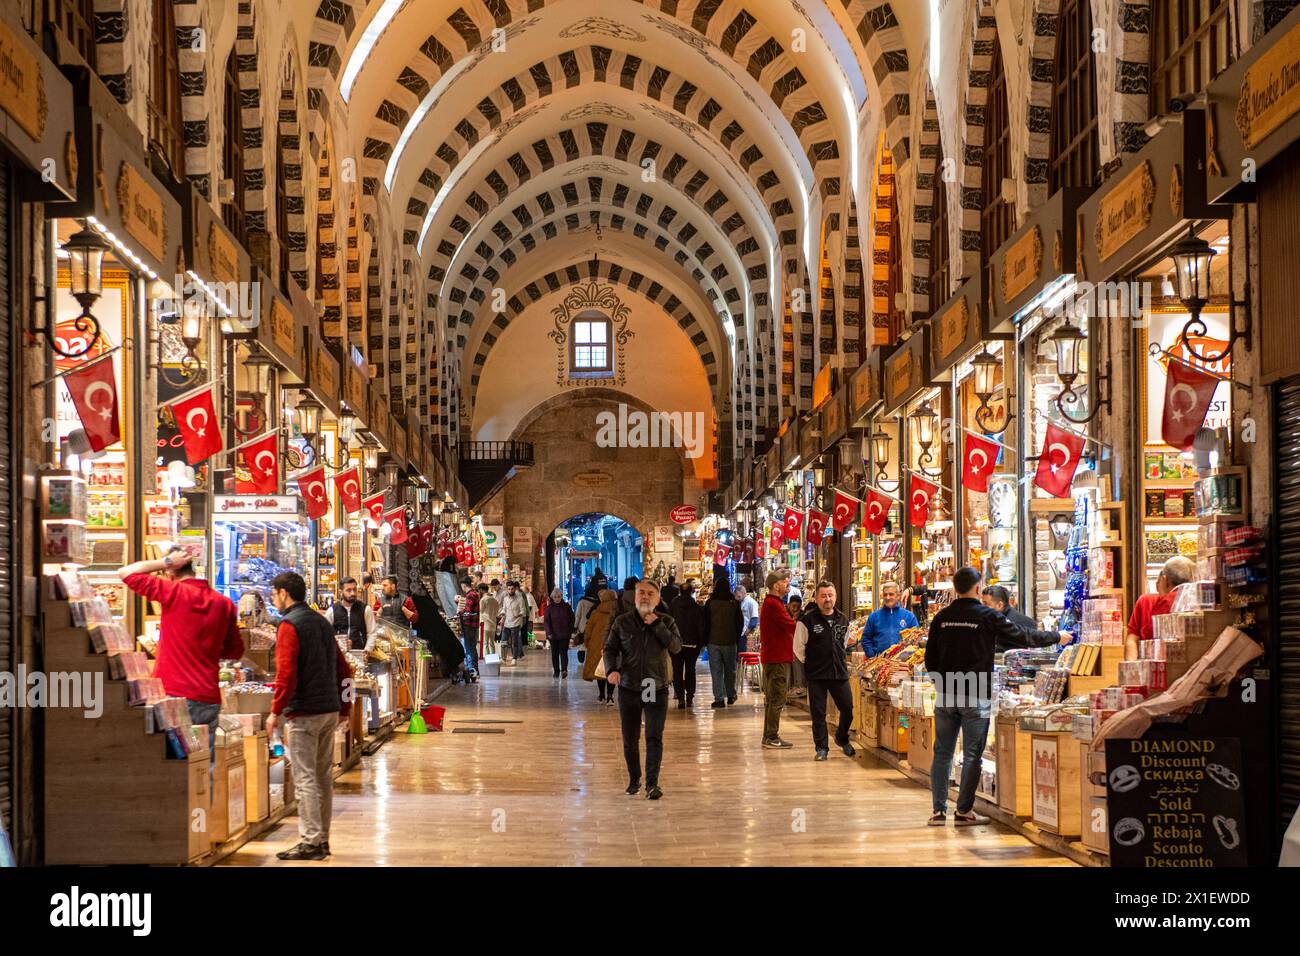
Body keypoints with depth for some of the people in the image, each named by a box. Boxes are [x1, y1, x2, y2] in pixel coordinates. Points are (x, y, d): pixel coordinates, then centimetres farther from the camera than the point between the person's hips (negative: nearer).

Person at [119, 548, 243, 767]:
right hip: (209, 699, 4)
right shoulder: (224, 603, 8)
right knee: (205, 767, 5)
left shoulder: (174, 592, -7)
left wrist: (165, 562, 4)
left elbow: (126, 573, -2)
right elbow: (235, 650, 16)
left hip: (174, 695, -4)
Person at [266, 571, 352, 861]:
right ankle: (322, 839, 17)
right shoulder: (322, 622, 16)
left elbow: (286, 674, -19)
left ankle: (310, 842, -7)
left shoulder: (289, 625, -10)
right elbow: (343, 669, 18)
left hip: (304, 713, -8)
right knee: (323, 777, 12)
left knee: (305, 779, -6)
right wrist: (344, 708, 22)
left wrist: (276, 712, -14)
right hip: (330, 711, 8)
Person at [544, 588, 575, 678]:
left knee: (563, 652, -9)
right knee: (554, 653, 6)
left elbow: (572, 620, 9)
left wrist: (570, 631, 1)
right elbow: (546, 621, 0)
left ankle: (564, 670, -16)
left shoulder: (566, 606, 5)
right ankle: (556, 671, 14)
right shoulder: (549, 607, 3)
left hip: (564, 634, -1)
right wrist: (549, 633, -10)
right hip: (553, 635, 1)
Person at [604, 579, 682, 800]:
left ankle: (652, 783, -11)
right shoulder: (622, 622, 4)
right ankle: (634, 779, 28)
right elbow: (610, 648, 5)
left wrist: (657, 625, -15)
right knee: (629, 739, 10)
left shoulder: (666, 622, 3)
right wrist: (612, 670, -13)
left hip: (656, 688, -1)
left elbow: (676, 646, -10)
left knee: (654, 738, -11)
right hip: (628, 688, 1)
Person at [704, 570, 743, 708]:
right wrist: (737, 638, 14)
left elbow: (706, 622, -1)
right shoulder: (734, 603, -3)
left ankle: (719, 698, -5)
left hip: (714, 641, -1)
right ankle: (730, 696, 23)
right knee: (730, 670, 15)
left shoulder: (710, 603, -5)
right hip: (730, 641, 1)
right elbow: (740, 623, 2)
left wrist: (705, 638, 9)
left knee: (716, 670, 0)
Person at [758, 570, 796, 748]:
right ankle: (772, 738, -6)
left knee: (771, 699, 15)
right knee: (777, 699, -7)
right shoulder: (774, 605, -17)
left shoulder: (770, 603, 18)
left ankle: (768, 736, 21)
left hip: (771, 657, 11)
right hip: (778, 658, -11)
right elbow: (792, 627, -22)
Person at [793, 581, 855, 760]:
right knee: (818, 713, 0)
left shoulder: (843, 620, 9)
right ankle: (821, 747, 10)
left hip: (840, 673, 4)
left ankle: (842, 739, 30)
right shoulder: (807, 621, -7)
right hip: (816, 676, -4)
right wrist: (810, 665, 1)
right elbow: (798, 648, -2)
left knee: (848, 709, 5)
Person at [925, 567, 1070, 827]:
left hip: (946, 695, 4)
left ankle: (938, 810, 9)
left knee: (942, 752, 9)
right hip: (975, 697, -4)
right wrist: (1057, 637, 14)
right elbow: (1022, 636, 1)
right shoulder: (988, 616, -8)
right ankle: (964, 811, 4)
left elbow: (930, 659, 8)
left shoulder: (941, 618, 4)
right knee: (972, 754, 3)